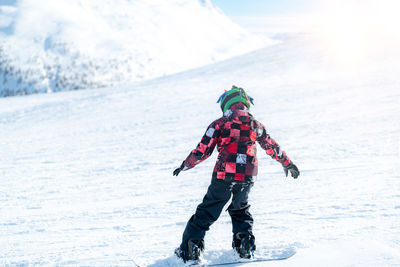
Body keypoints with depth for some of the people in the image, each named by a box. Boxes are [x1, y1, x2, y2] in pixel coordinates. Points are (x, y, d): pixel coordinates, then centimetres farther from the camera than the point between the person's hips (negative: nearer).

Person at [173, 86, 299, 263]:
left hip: (224, 176, -3)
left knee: (207, 211, 8)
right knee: (240, 210, 27)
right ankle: (245, 241, 11)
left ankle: (190, 249, 6)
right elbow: (271, 147, 17)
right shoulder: (254, 124, 9)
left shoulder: (219, 124, 1)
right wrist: (287, 163, 31)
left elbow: (203, 150, -1)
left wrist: (185, 165, 13)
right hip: (247, 177, 3)